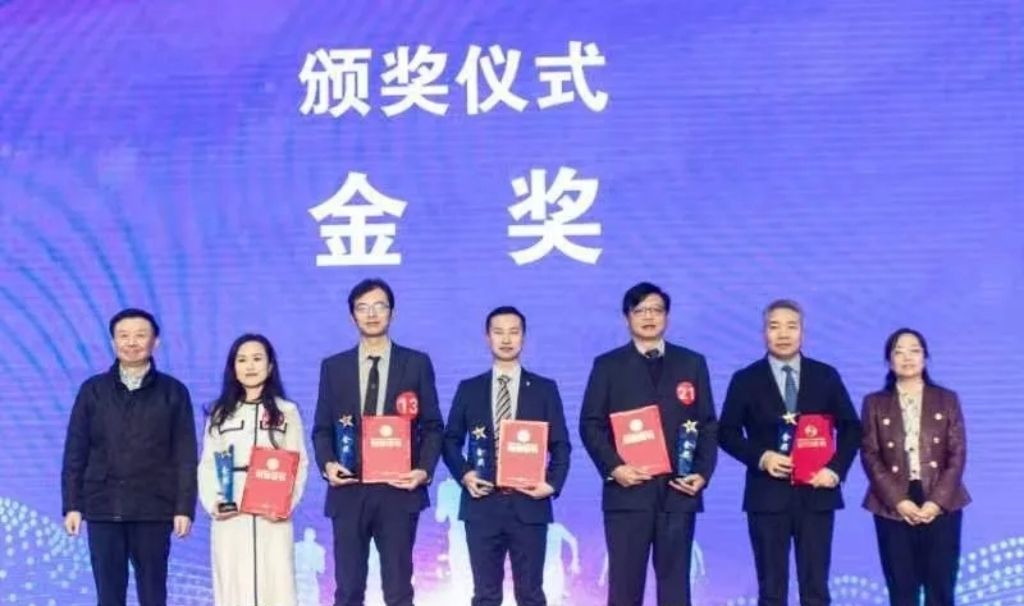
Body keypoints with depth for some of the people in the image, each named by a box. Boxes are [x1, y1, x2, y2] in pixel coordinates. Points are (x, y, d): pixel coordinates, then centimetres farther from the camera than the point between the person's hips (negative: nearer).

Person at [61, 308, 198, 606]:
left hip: (154, 509, -1)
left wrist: (184, 507, -5)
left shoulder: (173, 391, 3)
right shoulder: (93, 389, 7)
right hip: (103, 508, 1)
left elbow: (185, 455, 1)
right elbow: (75, 451, 6)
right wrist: (71, 504, 0)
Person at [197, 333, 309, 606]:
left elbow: (299, 464, 3)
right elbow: (207, 465, 9)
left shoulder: (286, 411, 8)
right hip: (230, 517, 1)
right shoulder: (220, 413, 13)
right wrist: (212, 503, -8)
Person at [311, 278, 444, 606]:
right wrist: (327, 464, -10)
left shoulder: (417, 363, 5)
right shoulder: (333, 367, 10)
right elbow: (322, 428, 10)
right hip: (349, 491, 1)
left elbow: (432, 426, 5)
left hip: (398, 489, -1)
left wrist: (424, 470, -10)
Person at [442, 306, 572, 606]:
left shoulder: (545, 389, 7)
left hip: (528, 503, -1)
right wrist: (464, 474, -7)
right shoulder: (469, 389, 10)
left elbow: (560, 444, 6)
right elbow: (450, 440, 11)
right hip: (482, 504, 1)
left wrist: (552, 483, -9)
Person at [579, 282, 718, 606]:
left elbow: (708, 425, 10)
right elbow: (590, 425, 2)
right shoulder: (607, 366, 7)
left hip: (678, 491, 2)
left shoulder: (692, 363, 12)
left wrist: (703, 473, -3)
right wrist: (613, 467, -12)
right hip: (628, 491, -1)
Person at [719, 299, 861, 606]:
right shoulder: (746, 380, 4)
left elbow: (850, 427, 10)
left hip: (816, 493, 1)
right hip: (767, 495, -1)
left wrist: (836, 468, -5)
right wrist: (760, 457, -13)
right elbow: (727, 432, 3)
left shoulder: (826, 376, 8)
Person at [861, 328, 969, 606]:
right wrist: (898, 500, -12)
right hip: (893, 507, 0)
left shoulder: (947, 400, 10)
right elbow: (870, 456, 0)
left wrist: (938, 500, -10)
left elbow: (958, 454, 2)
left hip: (941, 505, 1)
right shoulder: (874, 403, 8)